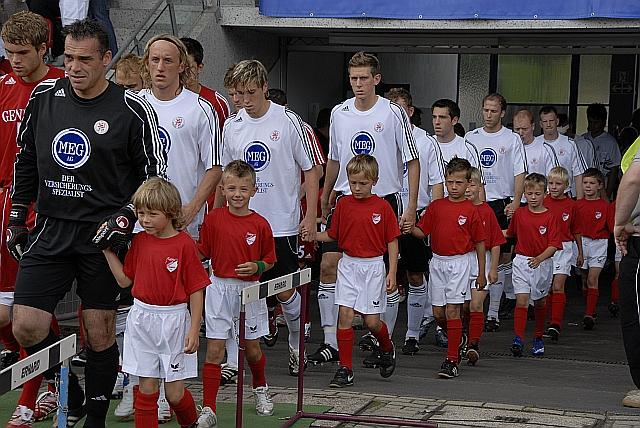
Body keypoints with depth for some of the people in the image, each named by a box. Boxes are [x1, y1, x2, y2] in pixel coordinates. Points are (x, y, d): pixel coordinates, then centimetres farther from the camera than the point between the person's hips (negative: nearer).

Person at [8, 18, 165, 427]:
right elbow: (26, 159, 16)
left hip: (102, 233, -3)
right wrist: (17, 217, 15)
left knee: (100, 333, 3)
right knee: (26, 327, -4)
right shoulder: (44, 97, 4)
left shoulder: (133, 110, -8)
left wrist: (126, 217, -12)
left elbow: (154, 173, -1)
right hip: (50, 230, 4)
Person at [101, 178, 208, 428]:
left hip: (174, 320, -3)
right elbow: (124, 280, 12)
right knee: (147, 388, 4)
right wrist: (108, 250, 5)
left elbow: (195, 290, -7)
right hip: (142, 319, 4)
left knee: (175, 393, 3)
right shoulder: (139, 241, 5)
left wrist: (194, 330, -9)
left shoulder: (184, 244, -10)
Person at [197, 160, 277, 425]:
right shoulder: (214, 219, -1)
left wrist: (257, 267, -14)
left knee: (252, 348, 13)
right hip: (219, 289, 0)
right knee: (214, 350, -2)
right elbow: (202, 253, 5)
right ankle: (208, 410, 1)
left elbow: (270, 260, 5)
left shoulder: (260, 224, -4)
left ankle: (260, 388, 43)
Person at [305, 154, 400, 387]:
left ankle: (387, 348, 34)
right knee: (345, 314, -6)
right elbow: (332, 234, 11)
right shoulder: (343, 204, 2)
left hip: (373, 266, -2)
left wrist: (392, 272, -4)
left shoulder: (383, 207, -5)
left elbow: (392, 242, -1)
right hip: (348, 265, 2)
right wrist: (312, 235, -7)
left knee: (372, 321, 1)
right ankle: (345, 369, 1)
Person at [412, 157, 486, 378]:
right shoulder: (436, 206, 5)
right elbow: (422, 231, 8)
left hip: (459, 263, -4)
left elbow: (480, 243, 1)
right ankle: (458, 340, 35)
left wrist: (482, 273, 3)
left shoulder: (471, 210, -4)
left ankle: (452, 361, -3)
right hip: (437, 262, 4)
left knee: (452, 310, -8)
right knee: (438, 313, 6)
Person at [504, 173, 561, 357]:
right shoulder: (519, 214, 2)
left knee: (540, 302, 15)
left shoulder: (550, 217, -7)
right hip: (522, 262, 1)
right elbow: (510, 233, 20)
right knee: (521, 300, -11)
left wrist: (539, 258, -24)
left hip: (543, 264, -1)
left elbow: (553, 245, -12)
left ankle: (538, 338, 30)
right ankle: (518, 339, -15)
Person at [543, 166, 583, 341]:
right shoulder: (542, 202, 0)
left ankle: (556, 325, -13)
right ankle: (546, 319, 18)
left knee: (558, 286, -10)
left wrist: (580, 252, 17)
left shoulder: (571, 205, 1)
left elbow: (576, 231, 11)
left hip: (564, 248, -1)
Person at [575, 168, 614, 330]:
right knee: (584, 280, 8)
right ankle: (590, 309, 21)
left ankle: (589, 314, -11)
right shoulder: (578, 205, 5)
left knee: (592, 279, -9)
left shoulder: (605, 206, -2)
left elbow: (612, 227, -4)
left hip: (599, 244, -3)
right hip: (581, 242, 3)